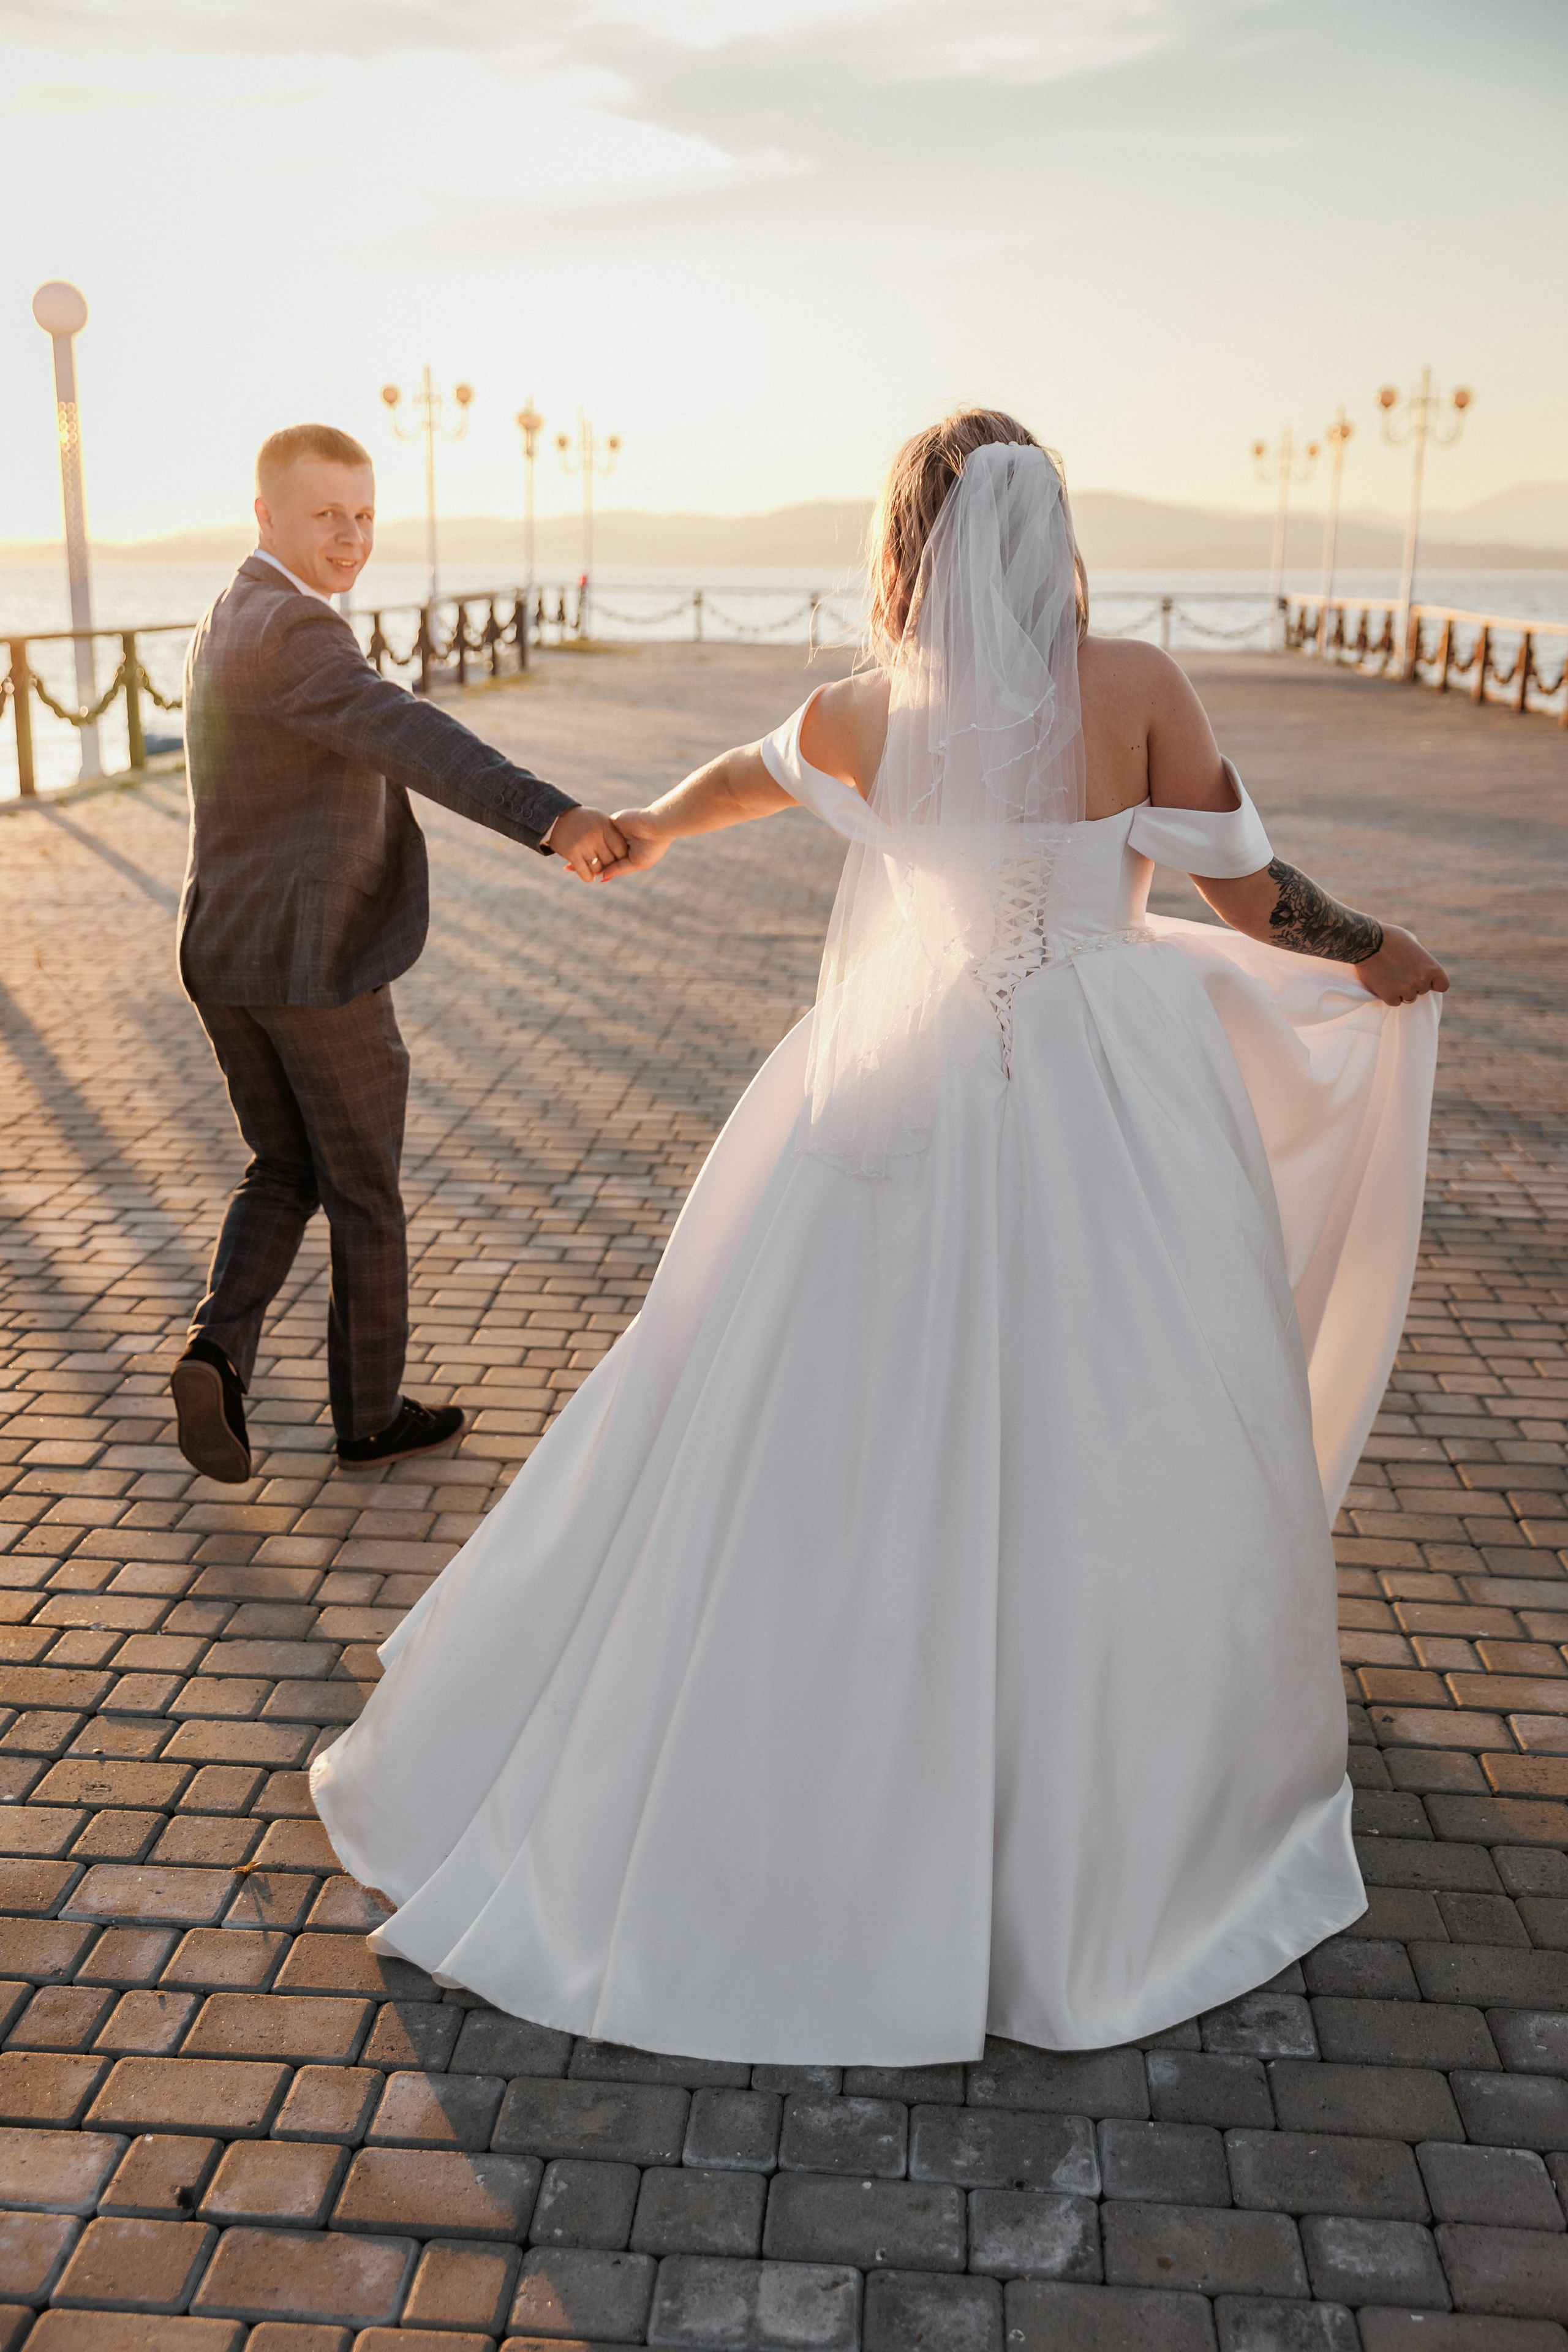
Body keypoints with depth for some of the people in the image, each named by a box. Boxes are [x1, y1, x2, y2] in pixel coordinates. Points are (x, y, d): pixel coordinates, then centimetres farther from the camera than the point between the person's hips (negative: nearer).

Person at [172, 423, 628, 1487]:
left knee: (283, 1170, 21)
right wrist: (553, 817, -49)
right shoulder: (293, 630, -19)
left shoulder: (230, 620, 13)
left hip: (227, 959, 9)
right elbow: (410, 736, -37)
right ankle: (371, 1413, 21)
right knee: (365, 1193, 7)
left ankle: (219, 1348, 1)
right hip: (317, 966, -9)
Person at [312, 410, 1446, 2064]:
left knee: (842, 1460, 13)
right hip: (1113, 1118, -1)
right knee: (1126, 1473, 10)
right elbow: (1255, 897, -5)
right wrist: (1379, 960, 14)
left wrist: (649, 828, 41)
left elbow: (752, 773, 20)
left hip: (919, 1109, 2)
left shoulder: (862, 717, -2)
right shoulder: (1137, 688, -9)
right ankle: (1145, 1813, 29)